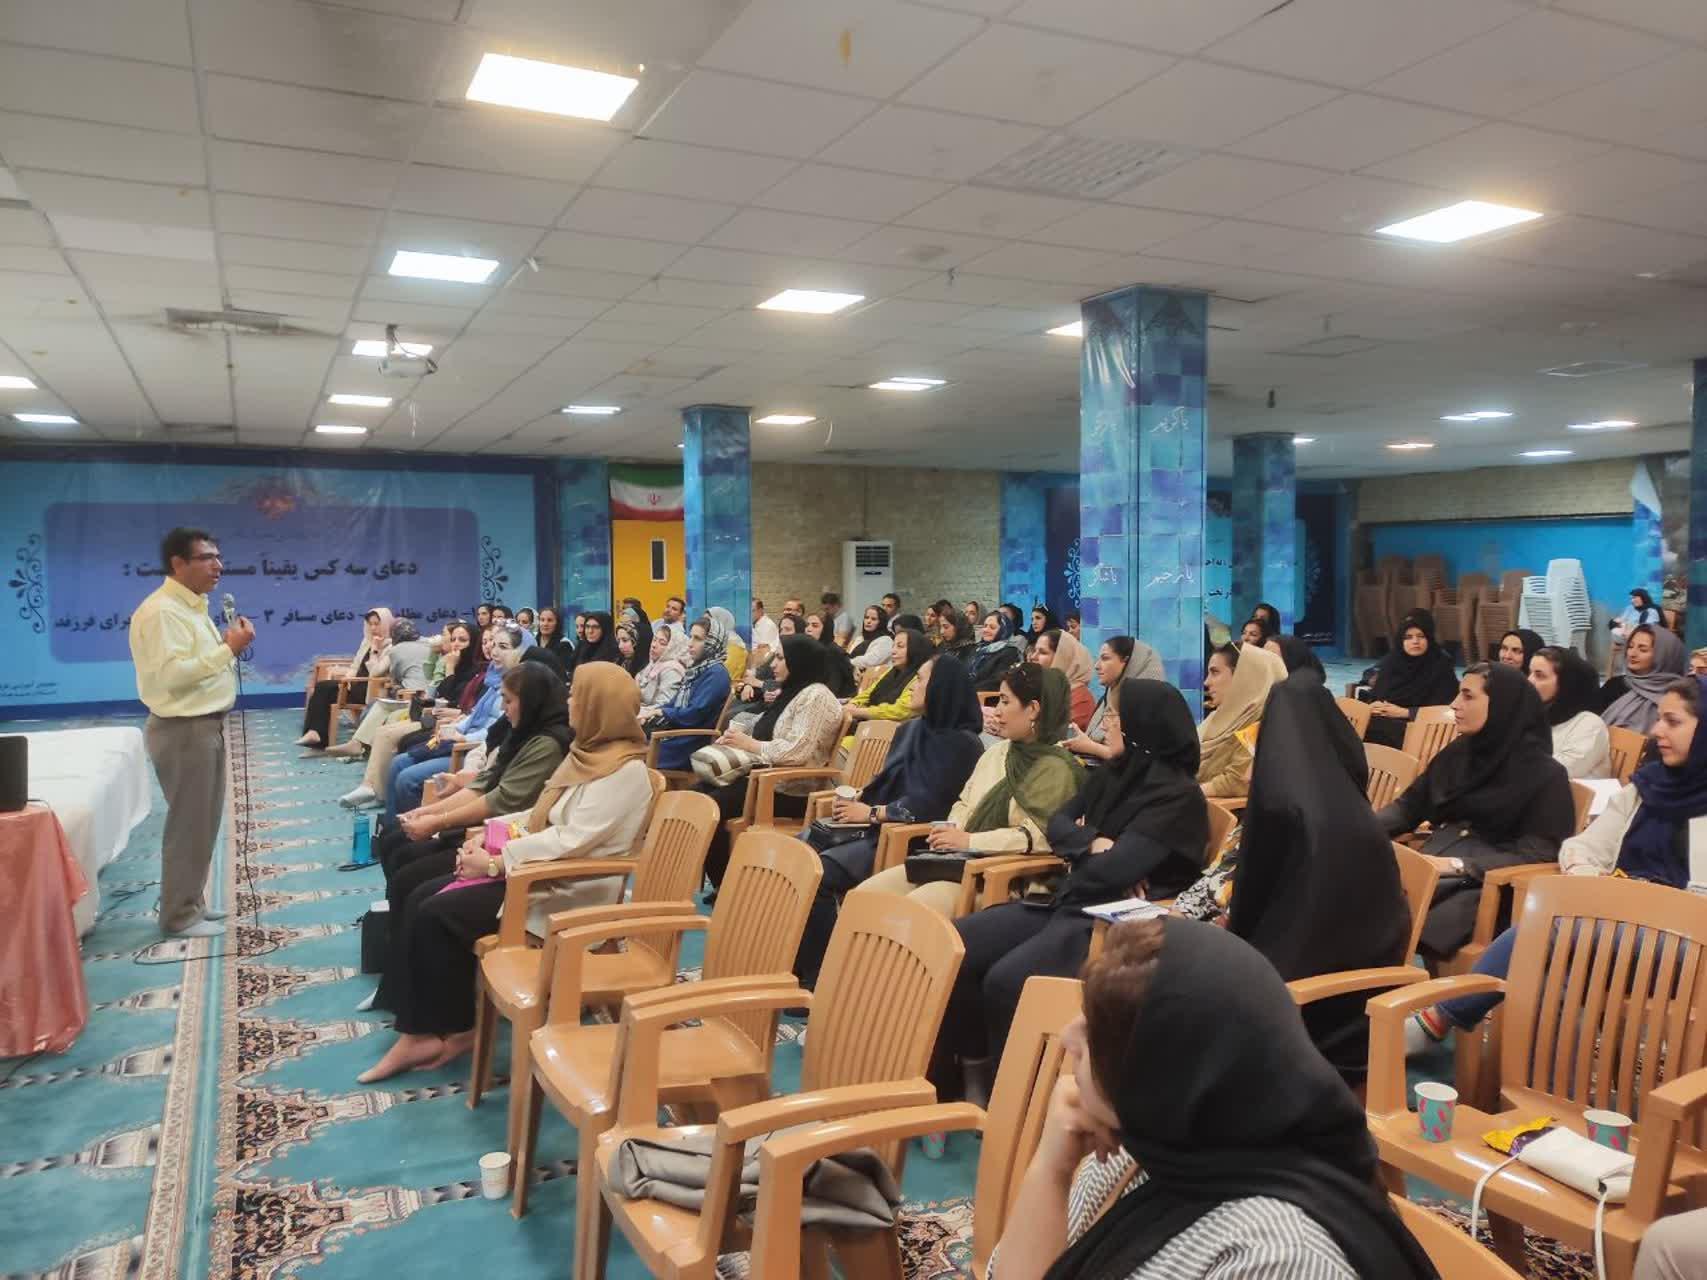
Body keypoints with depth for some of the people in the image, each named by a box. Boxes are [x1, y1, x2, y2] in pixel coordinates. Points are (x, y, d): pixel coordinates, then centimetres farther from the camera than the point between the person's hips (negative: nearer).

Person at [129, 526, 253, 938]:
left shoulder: (193, 607, 14)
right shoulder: (161, 611, -18)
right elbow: (173, 673, -26)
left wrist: (229, 647, 3)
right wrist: (228, 649, -24)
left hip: (206, 725, 10)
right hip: (183, 730, -10)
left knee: (203, 821, 17)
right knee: (188, 823, -2)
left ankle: (192, 902, 28)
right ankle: (179, 916, 9)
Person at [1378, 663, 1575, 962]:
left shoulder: (1543, 774, -1)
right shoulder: (1459, 752, 16)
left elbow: (1538, 854, -9)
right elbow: (1409, 806, 17)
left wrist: (1456, 865, -18)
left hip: (1487, 884, -6)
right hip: (1432, 866, 6)